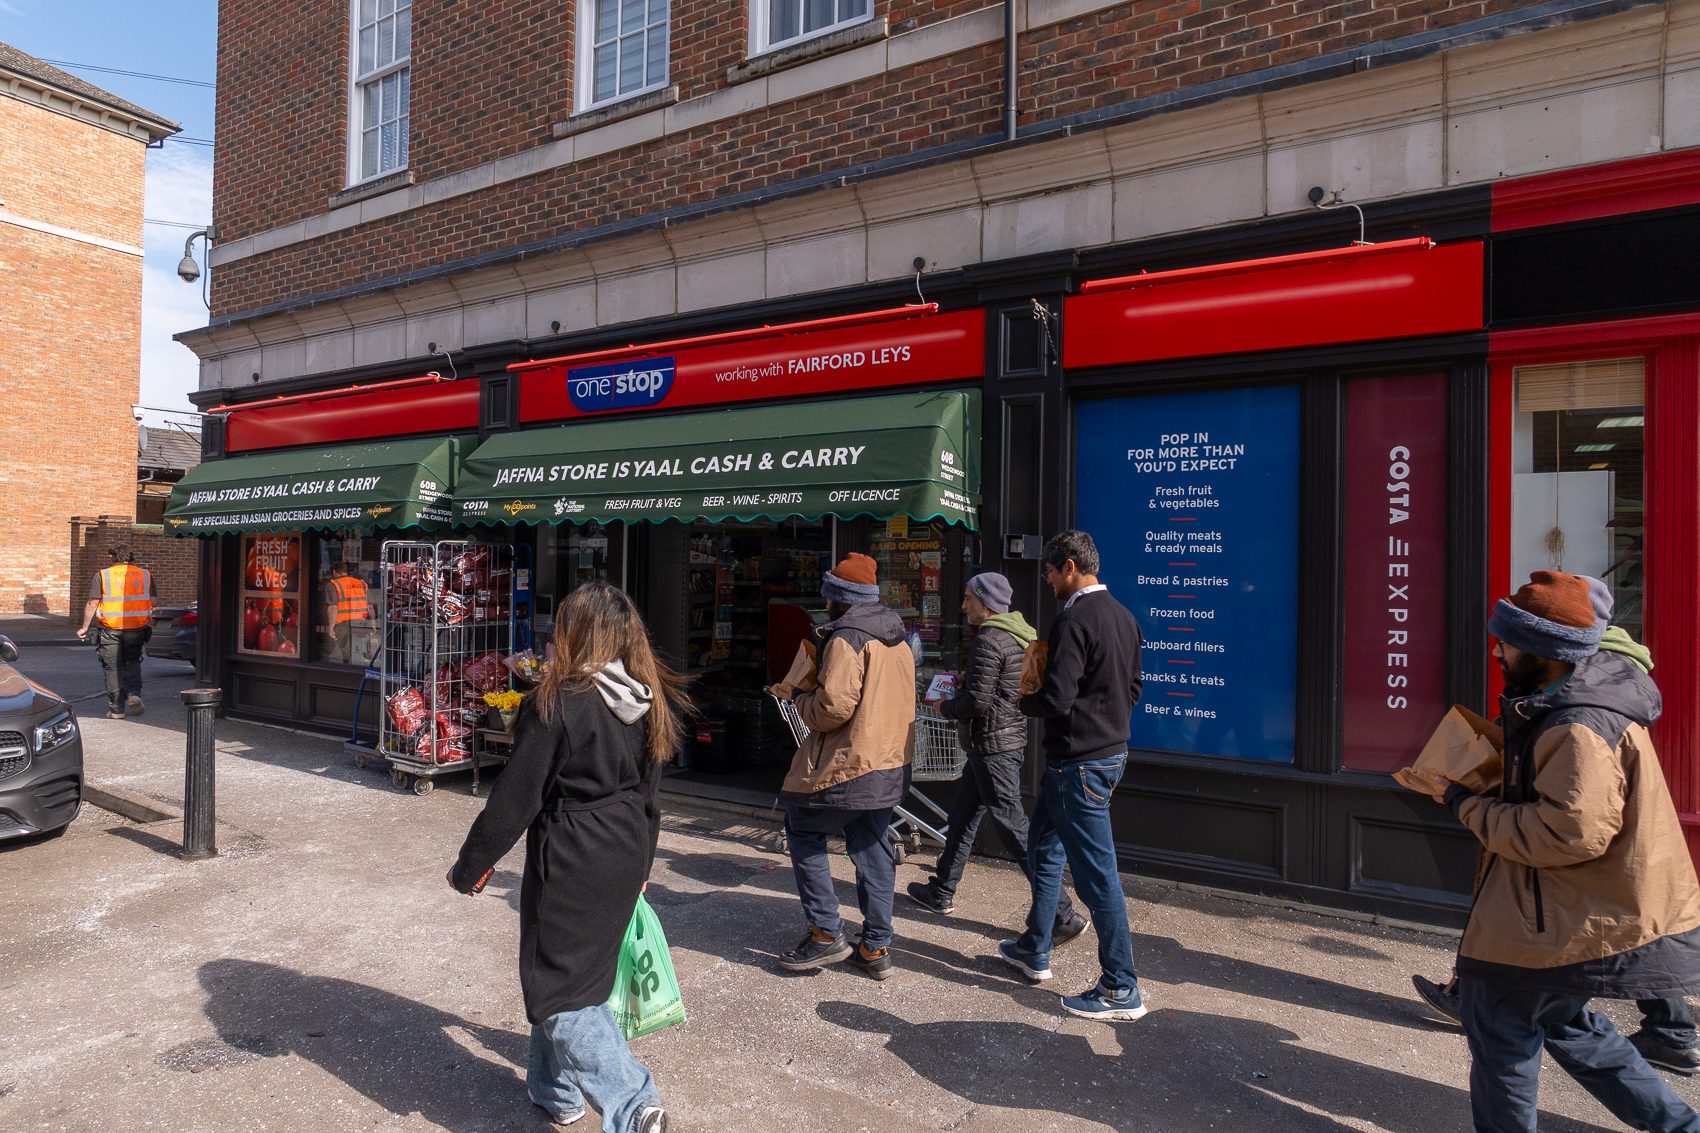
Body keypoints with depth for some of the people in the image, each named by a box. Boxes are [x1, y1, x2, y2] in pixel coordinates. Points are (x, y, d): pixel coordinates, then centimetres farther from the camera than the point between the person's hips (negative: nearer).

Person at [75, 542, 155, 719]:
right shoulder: (145, 574, 5)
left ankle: (116, 709, 10)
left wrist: (84, 627, 6)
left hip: (110, 630, -2)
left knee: (112, 668, 7)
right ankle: (134, 694, 0)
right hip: (137, 629, 2)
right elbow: (152, 602, 5)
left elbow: (92, 604, -4)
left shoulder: (102, 575, -2)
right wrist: (149, 622, 18)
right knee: (132, 662, 21)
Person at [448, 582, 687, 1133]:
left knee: (559, 990, 4)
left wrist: (468, 868, -3)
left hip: (570, 860, -7)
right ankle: (555, 1088, 38)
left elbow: (515, 799, -16)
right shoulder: (649, 702, 2)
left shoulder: (558, 704, -19)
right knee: (578, 974, 23)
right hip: (627, 857, 7)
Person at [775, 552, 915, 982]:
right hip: (891, 764, 9)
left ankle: (826, 933, 8)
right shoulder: (898, 638, 13)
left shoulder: (846, 639, -16)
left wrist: (802, 701, -3)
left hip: (847, 766, -9)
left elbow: (833, 707, -23)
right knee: (872, 850, 15)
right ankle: (876, 948, 20)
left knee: (802, 830, 10)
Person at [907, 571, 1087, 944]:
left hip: (993, 744, -11)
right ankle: (941, 893, 33)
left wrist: (945, 707, -4)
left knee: (1013, 829, -6)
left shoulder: (988, 640, -18)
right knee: (962, 814, 20)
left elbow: (978, 701, -22)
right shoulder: (1020, 636, 11)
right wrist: (961, 684, 13)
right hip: (1012, 736, 11)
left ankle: (1064, 916, -1)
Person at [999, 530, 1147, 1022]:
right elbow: (1132, 688, 17)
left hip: (1078, 763, -10)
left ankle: (1121, 989, 11)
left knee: (1096, 874, 0)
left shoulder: (1074, 620, -20)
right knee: (1045, 850, 22)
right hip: (1112, 750, 10)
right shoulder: (1123, 617, 10)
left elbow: (1056, 700, -24)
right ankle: (1035, 951, 34)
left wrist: (1024, 702, -4)